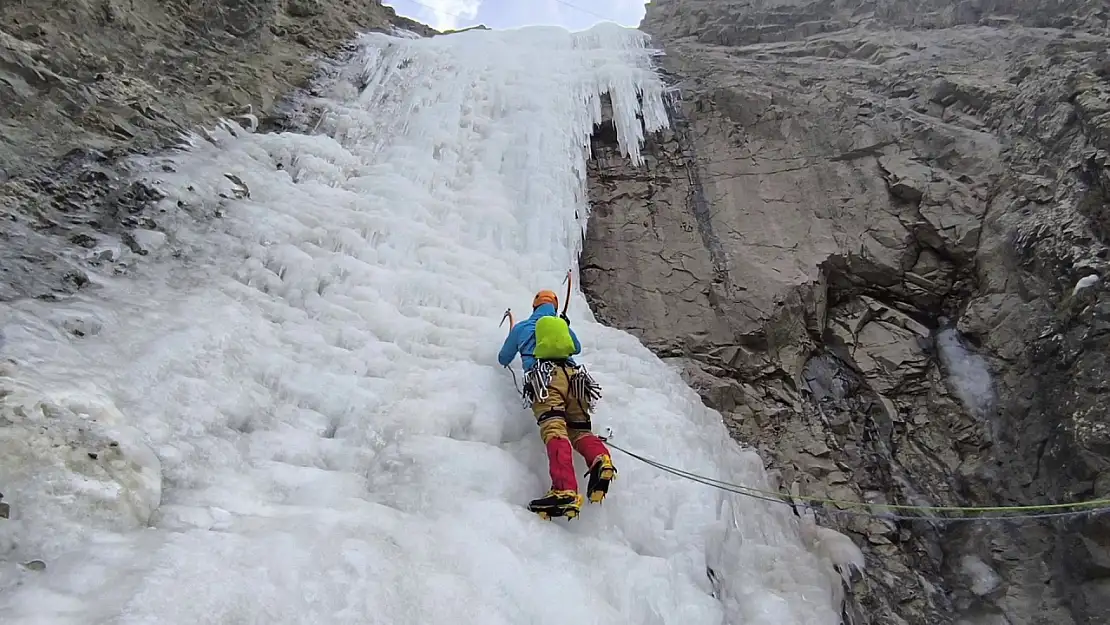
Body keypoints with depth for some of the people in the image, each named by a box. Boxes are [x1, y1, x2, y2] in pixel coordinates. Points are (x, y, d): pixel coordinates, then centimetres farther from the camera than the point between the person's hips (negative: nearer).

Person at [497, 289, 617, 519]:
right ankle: (600, 458, -29)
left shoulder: (521, 328, 26)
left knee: (555, 431, -21)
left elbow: (503, 360, 37)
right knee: (580, 430, 6)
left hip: (544, 376, -3)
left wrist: (510, 352, 60)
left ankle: (565, 491, -42)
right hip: (574, 376, 4)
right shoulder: (564, 325, 33)